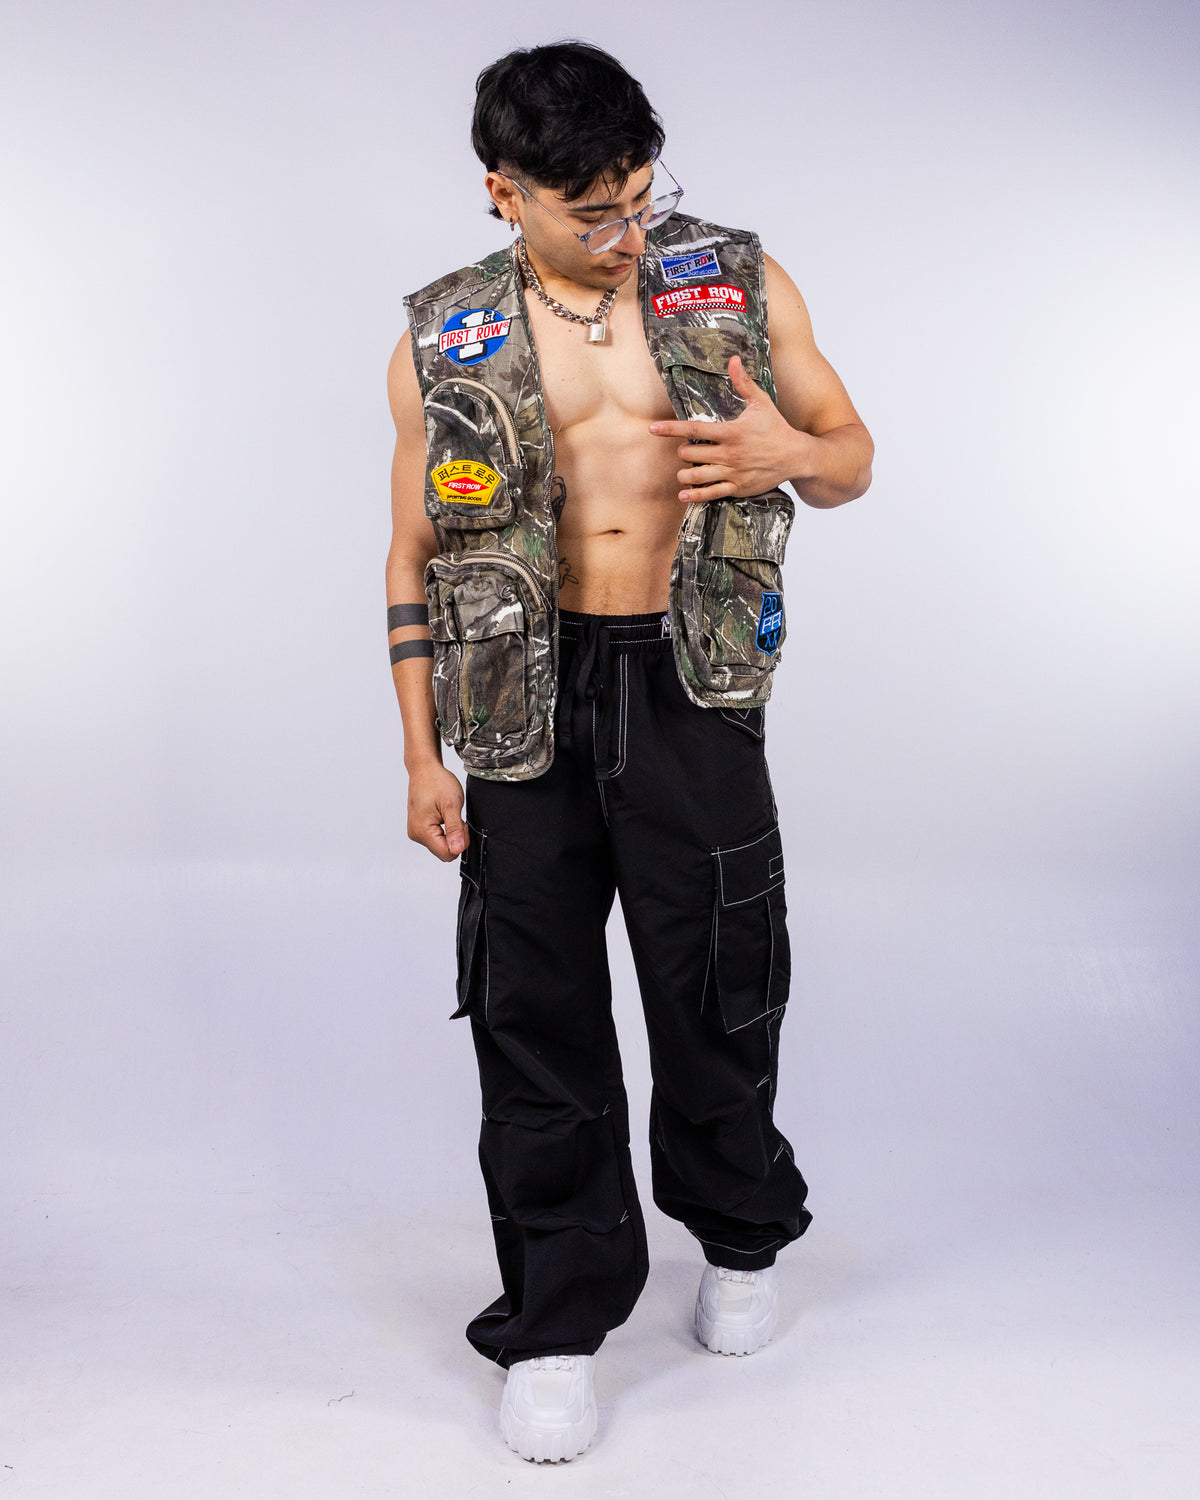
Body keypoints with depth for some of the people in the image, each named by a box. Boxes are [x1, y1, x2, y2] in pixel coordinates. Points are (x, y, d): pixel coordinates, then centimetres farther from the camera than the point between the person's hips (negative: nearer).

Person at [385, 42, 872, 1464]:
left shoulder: (738, 284, 2)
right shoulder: (444, 344, 3)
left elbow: (852, 451, 10)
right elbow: (414, 560, 8)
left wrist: (792, 454, -15)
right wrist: (421, 755, 4)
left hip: (691, 688, 0)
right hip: (525, 699, 1)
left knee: (719, 984, 11)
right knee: (536, 1018, 5)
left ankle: (740, 1236, 39)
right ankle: (559, 1317, 23)